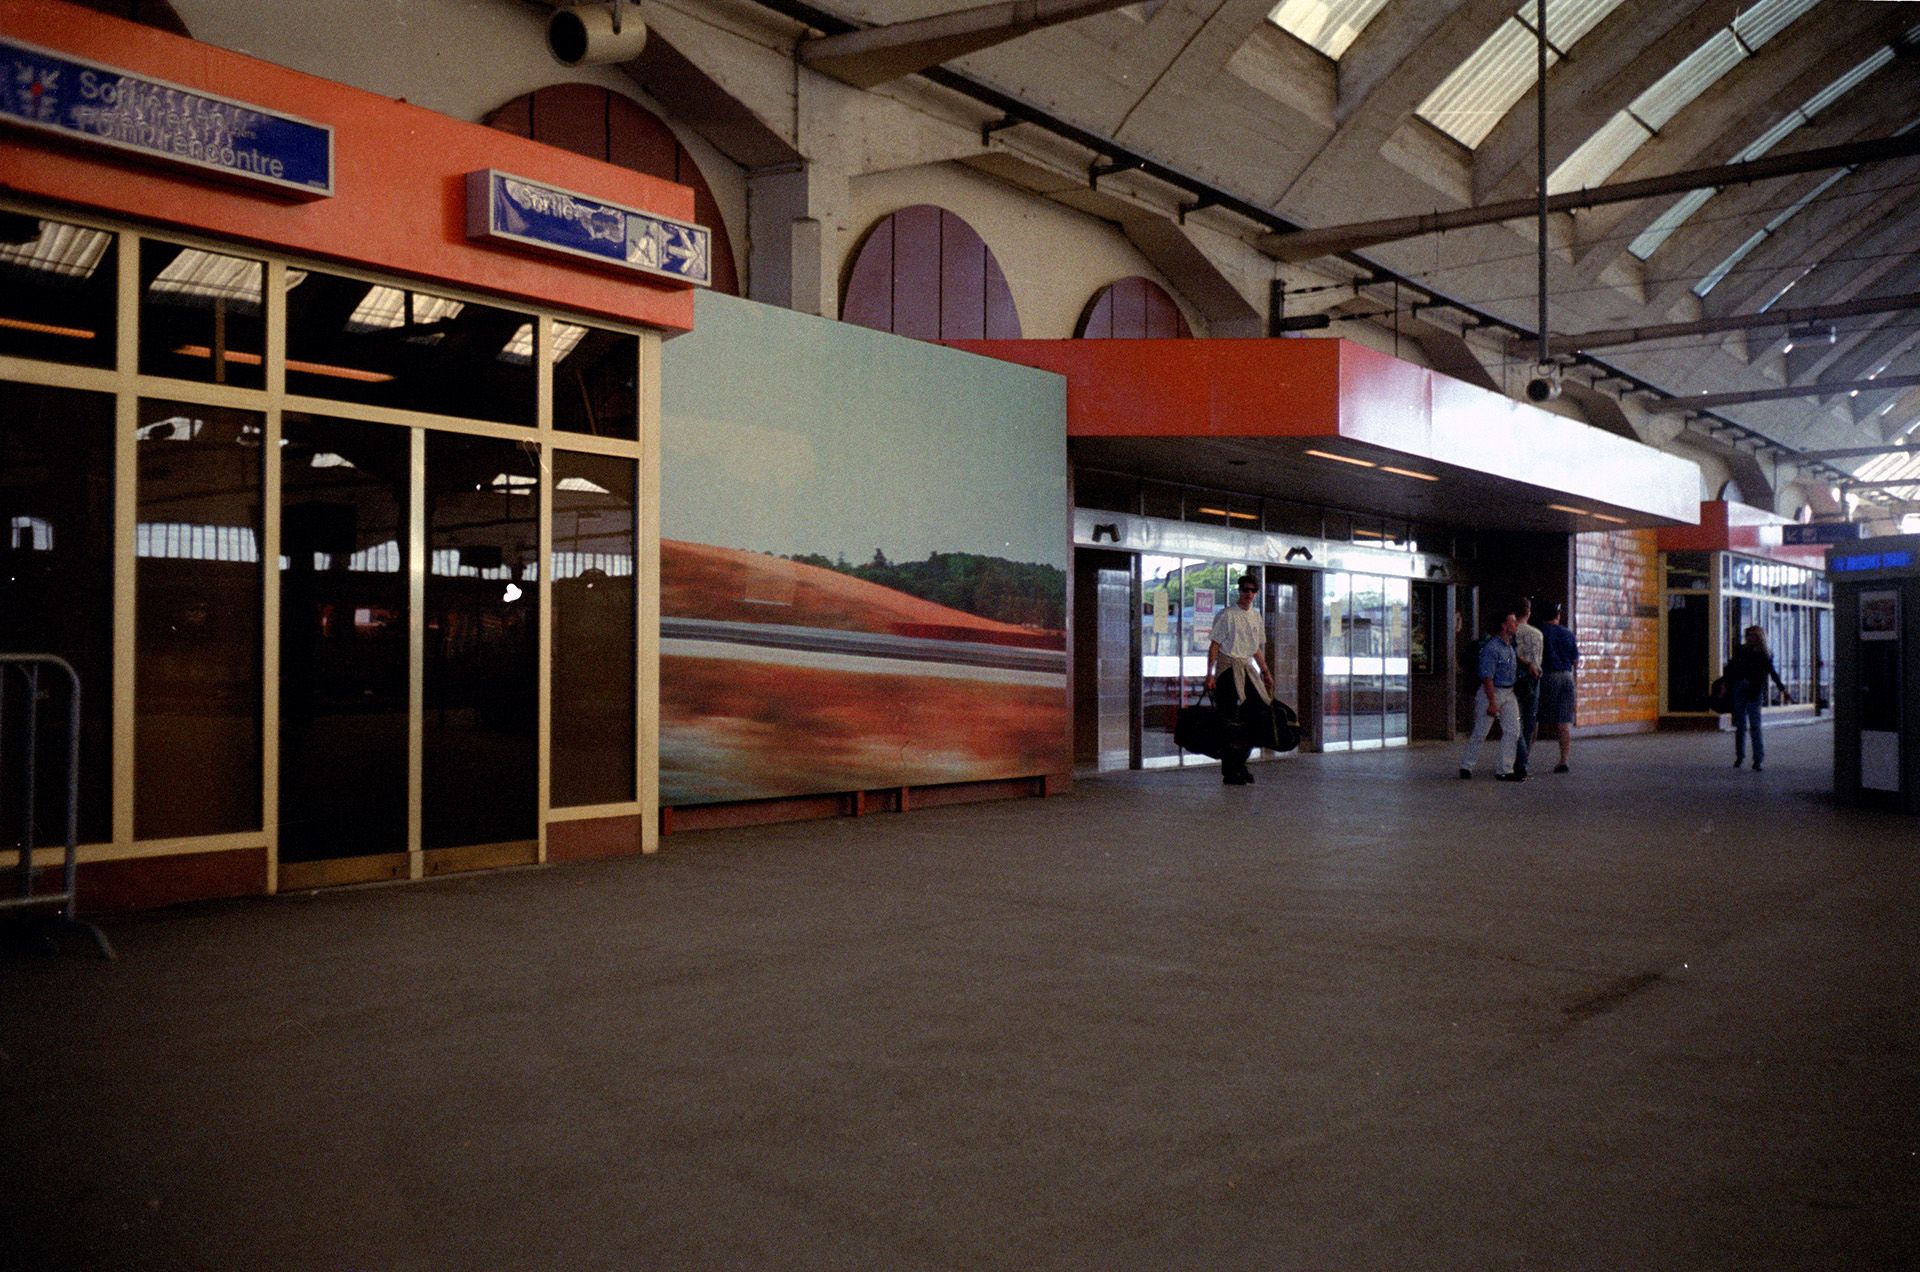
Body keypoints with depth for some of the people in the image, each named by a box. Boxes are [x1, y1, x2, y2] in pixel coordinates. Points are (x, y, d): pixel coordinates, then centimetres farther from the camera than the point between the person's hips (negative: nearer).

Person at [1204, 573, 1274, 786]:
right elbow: (1214, 645, -7)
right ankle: (1229, 772, 1)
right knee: (1229, 719, -5)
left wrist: (1266, 672, 19)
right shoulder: (1226, 615, -5)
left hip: (1248, 668, 7)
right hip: (1228, 666, -7)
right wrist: (1210, 674, -14)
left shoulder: (1257, 617, 15)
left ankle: (1240, 762, 13)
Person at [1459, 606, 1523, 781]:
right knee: (1481, 732, 0)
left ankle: (1504, 770, 3)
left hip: (1509, 693, 8)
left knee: (1513, 731, -1)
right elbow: (1487, 678, -20)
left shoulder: (1512, 644, 8)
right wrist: (1492, 703, -23)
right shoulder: (1491, 648, -18)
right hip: (1492, 692, -8)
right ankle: (1466, 765, 16)